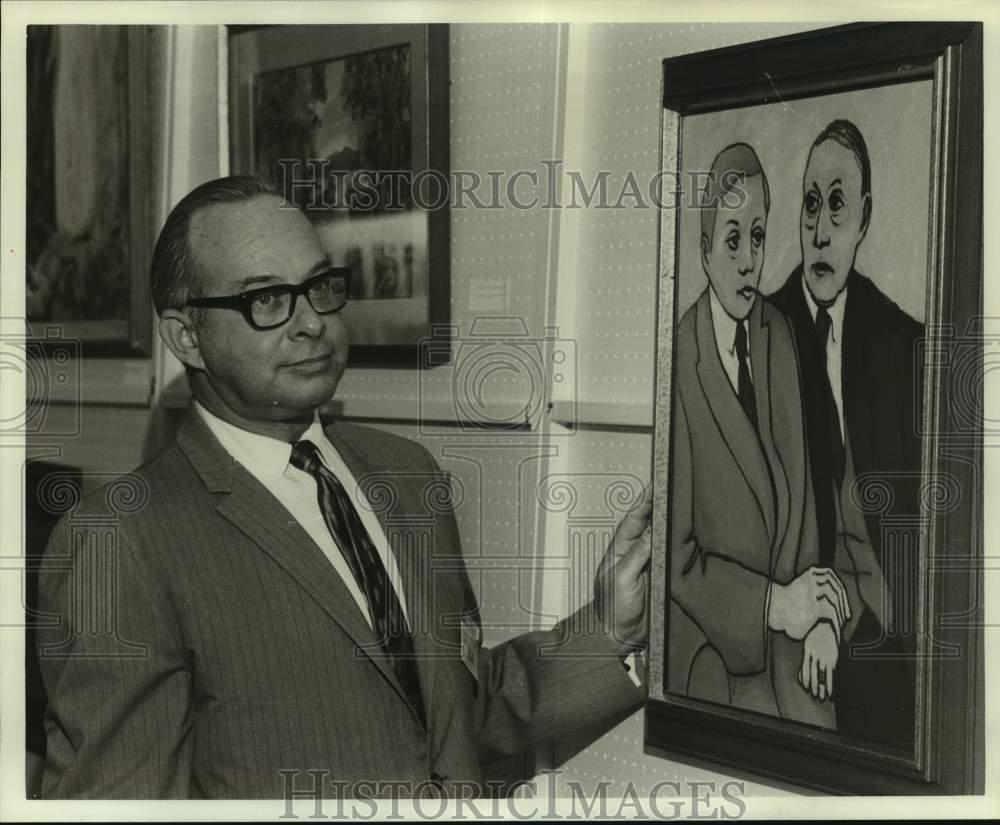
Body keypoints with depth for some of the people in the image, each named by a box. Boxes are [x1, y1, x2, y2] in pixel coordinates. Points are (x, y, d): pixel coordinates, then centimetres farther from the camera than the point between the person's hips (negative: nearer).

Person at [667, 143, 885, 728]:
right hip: (718, 652, -5)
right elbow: (680, 555, -11)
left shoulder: (781, 338, 6)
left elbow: (805, 491, 10)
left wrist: (827, 613, -3)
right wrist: (773, 605, -15)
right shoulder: (678, 361, -13)